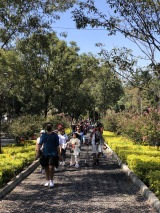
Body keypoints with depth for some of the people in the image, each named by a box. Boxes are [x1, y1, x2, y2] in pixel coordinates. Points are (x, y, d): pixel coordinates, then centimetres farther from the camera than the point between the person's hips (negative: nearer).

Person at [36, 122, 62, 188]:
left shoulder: (55, 135, 1)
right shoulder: (43, 135, 6)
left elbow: (57, 146, 4)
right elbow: (40, 144, 6)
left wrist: (59, 155, 3)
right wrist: (37, 152, -3)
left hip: (53, 154, -3)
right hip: (45, 154, 3)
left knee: (51, 167, -12)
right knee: (46, 168, 9)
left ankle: (51, 181, 4)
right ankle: (47, 181, 23)